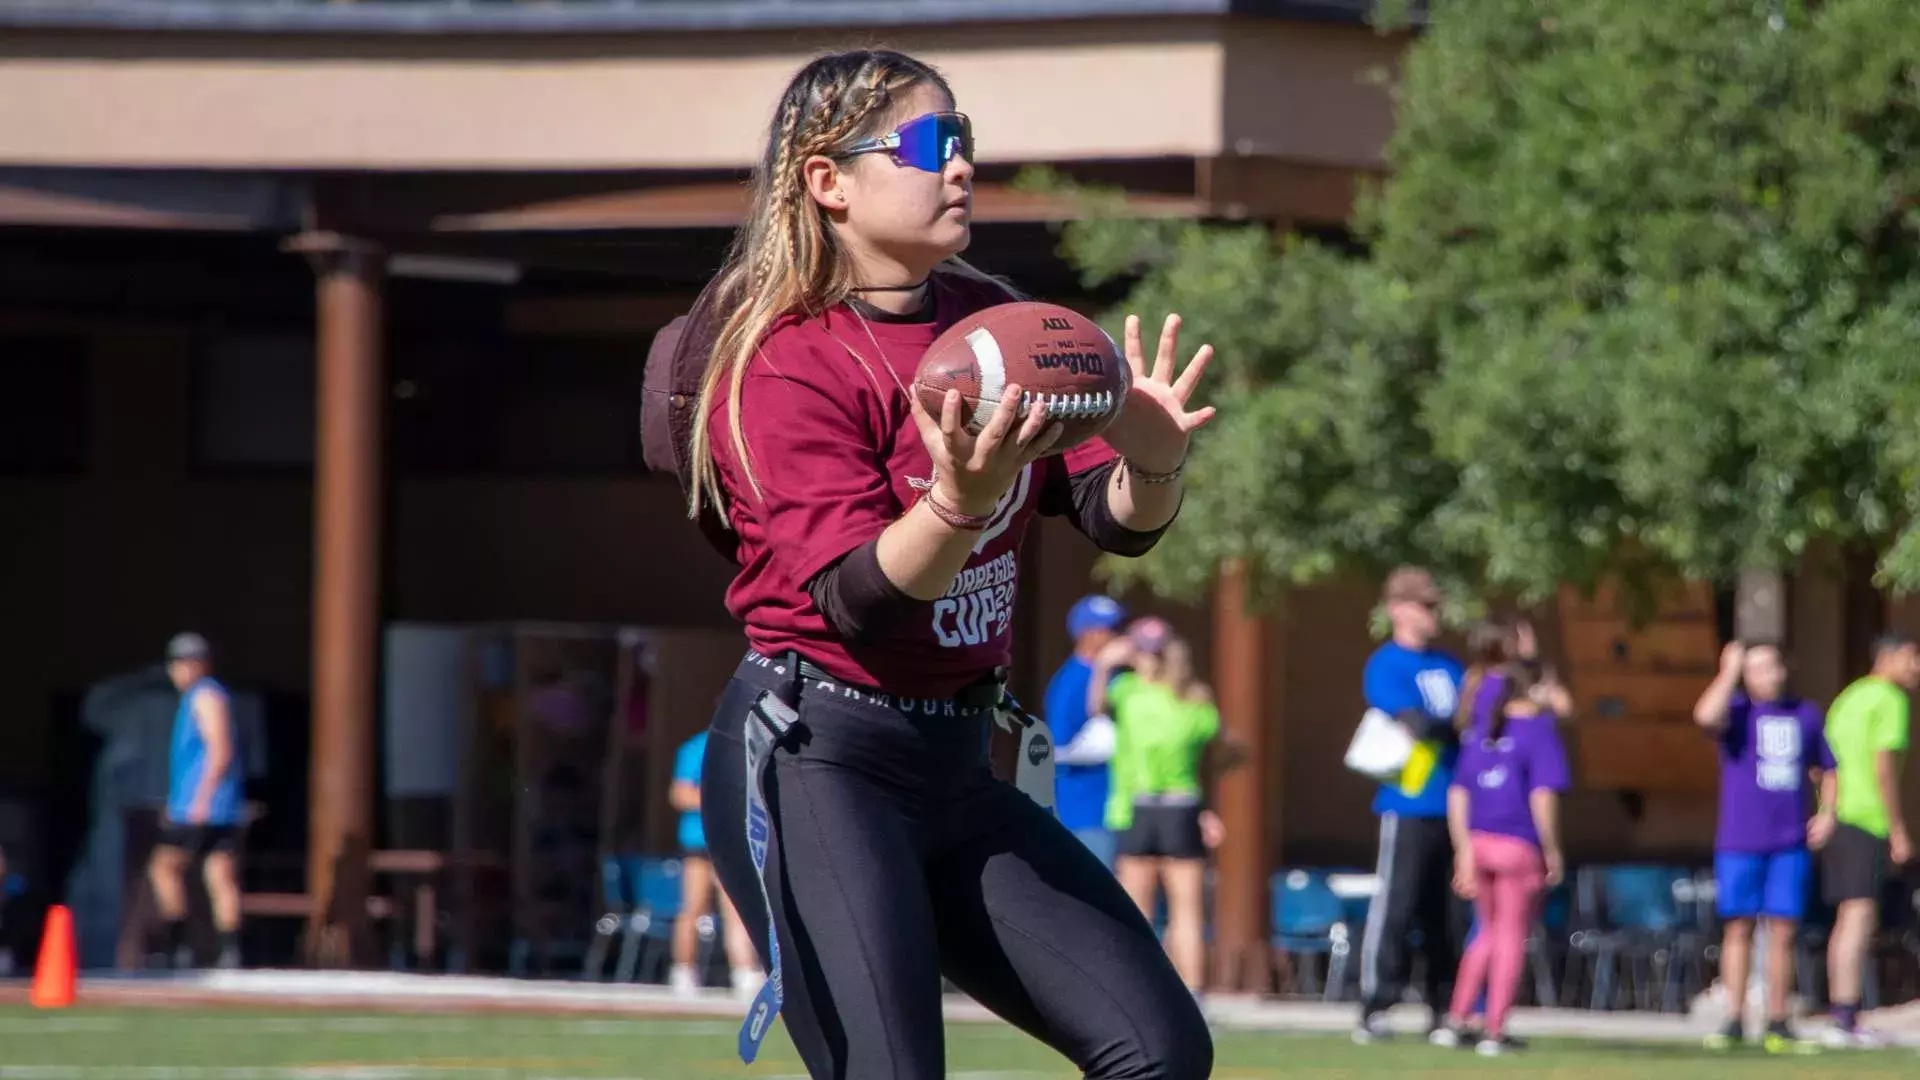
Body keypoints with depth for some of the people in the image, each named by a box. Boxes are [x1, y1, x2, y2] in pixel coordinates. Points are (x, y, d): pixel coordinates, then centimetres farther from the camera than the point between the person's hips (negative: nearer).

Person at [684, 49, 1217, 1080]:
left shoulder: (990, 323, 10)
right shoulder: (789, 364, -12)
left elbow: (1117, 522, 6)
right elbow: (858, 603, -21)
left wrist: (1150, 463, -18)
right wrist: (959, 503, -39)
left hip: (953, 766, 8)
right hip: (813, 764, -8)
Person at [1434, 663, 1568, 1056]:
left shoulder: (1479, 735, 11)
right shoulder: (1539, 733, -8)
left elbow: (1457, 795, 9)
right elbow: (1542, 797, -15)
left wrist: (1464, 850, 11)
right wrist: (1552, 851, -6)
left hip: (1477, 842, 6)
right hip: (1519, 846, -6)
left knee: (1491, 931, 21)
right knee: (1511, 936, 5)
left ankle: (1456, 1021, 17)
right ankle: (1495, 1032, 6)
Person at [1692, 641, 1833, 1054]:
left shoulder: (1806, 715, 12)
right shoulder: (1737, 711, 0)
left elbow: (1826, 769, 23)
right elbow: (1706, 716, -24)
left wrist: (1827, 813, 6)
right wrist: (1729, 672, -13)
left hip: (1791, 844, 3)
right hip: (1739, 844, -3)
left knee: (1783, 931, 2)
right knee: (1739, 928, 0)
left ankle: (1777, 1024, 8)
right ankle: (1734, 1021, 6)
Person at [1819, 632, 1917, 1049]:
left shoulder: (1848, 698, 21)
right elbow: (1883, 766, -14)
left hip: (1833, 820, 9)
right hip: (1864, 820, -9)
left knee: (1848, 919, 13)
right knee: (1860, 917, -14)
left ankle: (1843, 1021, 14)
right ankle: (1845, 1019, -22)